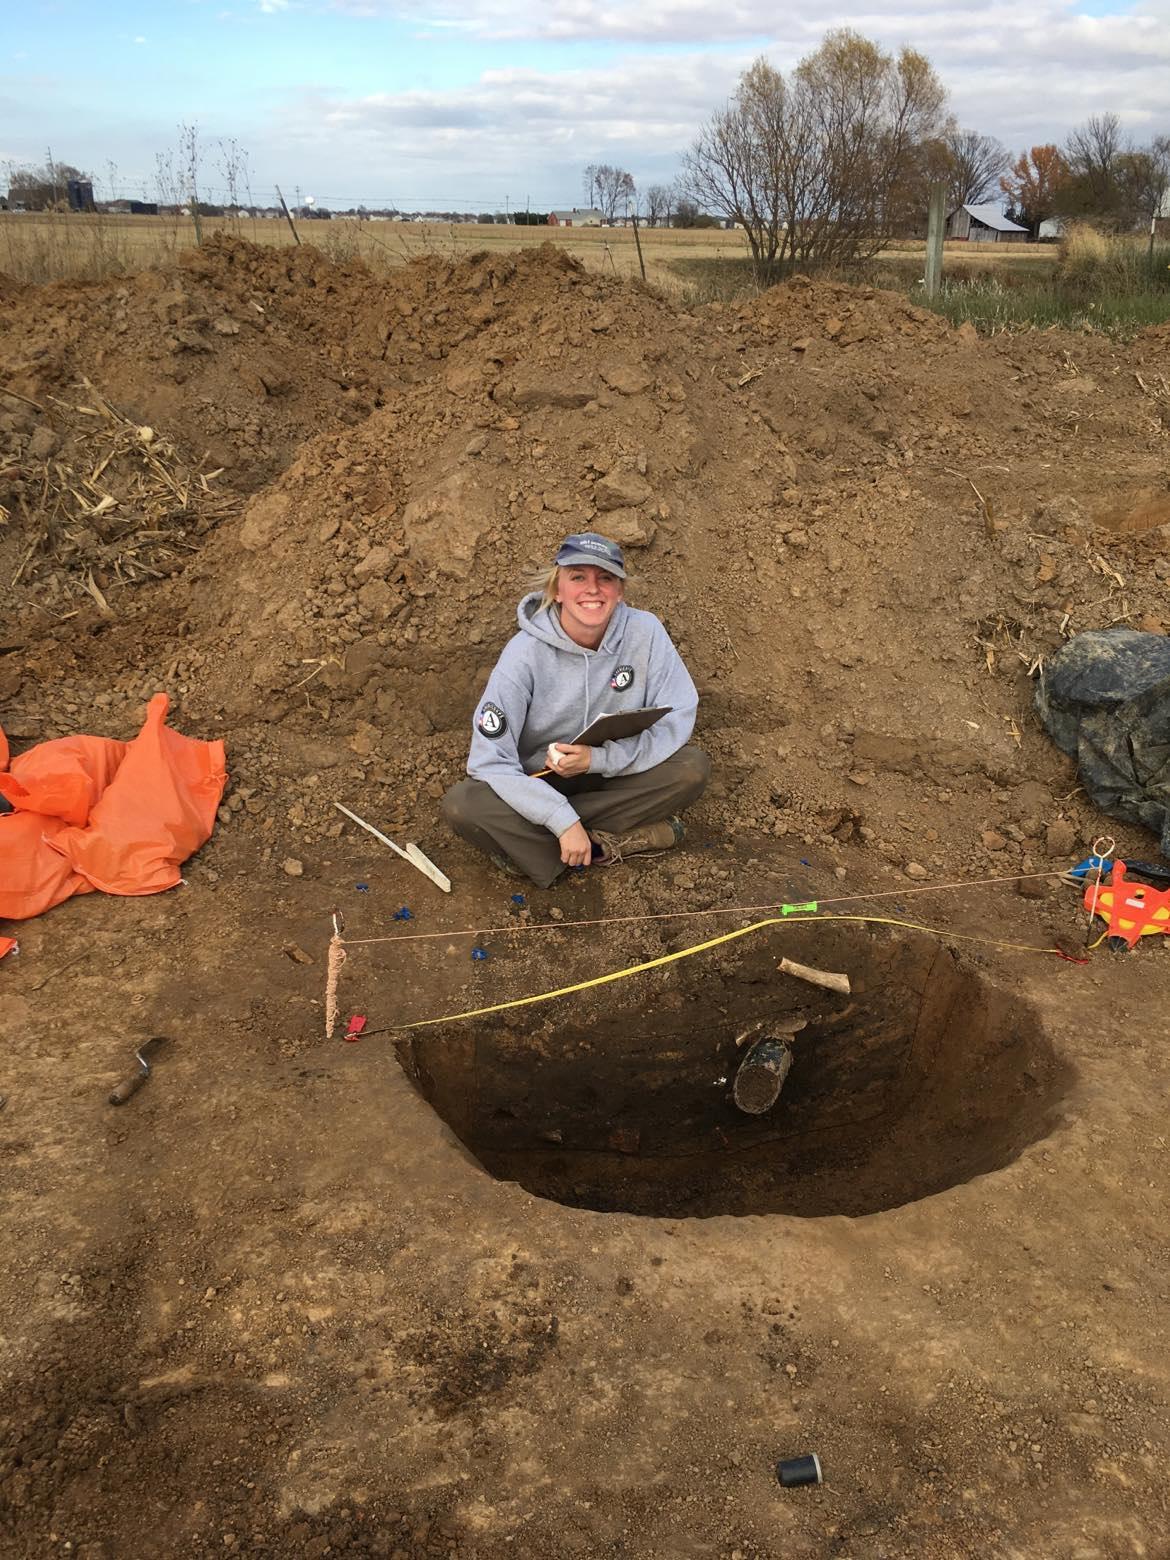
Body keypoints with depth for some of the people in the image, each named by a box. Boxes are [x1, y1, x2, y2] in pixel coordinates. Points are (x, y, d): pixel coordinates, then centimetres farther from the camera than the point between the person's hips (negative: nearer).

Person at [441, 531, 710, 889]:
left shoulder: (645, 632, -17)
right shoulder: (526, 652, -22)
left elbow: (678, 720, -15)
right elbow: (489, 760, -24)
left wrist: (599, 758, -28)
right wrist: (562, 819, -33)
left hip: (614, 775, 2)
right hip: (538, 784, -2)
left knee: (693, 768, -24)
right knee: (460, 806, -28)